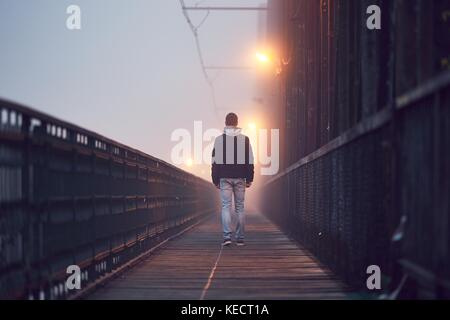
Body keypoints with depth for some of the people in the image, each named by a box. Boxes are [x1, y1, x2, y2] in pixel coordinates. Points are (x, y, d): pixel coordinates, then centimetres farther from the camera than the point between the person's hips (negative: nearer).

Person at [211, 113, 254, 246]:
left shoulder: (219, 140, 0)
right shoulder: (245, 139, 3)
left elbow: (215, 161, 0)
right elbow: (250, 161, 4)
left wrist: (215, 180, 5)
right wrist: (249, 179, 9)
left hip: (224, 177, -1)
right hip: (240, 178, 1)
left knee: (226, 207, -2)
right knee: (240, 207, 7)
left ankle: (227, 236, -16)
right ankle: (240, 238, 7)